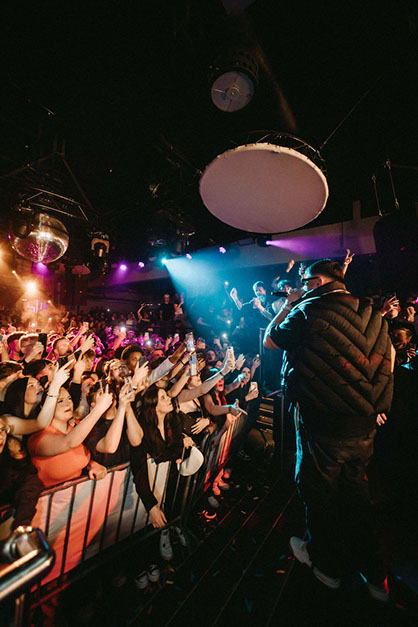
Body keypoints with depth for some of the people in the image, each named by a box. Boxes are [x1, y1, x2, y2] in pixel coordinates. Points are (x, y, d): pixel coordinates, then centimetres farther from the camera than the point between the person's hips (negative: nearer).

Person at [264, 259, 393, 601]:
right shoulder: (373, 314, 3)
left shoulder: (309, 310, -17)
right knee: (356, 492, 25)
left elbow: (269, 341, -4)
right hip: (364, 423, 6)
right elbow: (389, 355, 15)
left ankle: (326, 562, 42)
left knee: (320, 493, 18)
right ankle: (375, 575, 41)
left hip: (323, 425, -6)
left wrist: (289, 304, 5)